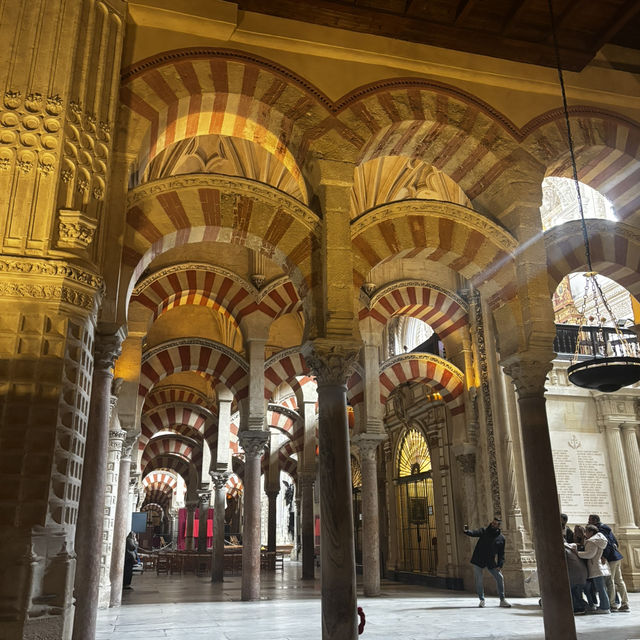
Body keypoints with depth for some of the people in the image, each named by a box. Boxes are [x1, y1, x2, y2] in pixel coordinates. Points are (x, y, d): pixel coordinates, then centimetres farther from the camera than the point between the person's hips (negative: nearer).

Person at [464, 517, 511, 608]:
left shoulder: (501, 538, 2)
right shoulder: (484, 531, -2)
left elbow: (501, 553, 5)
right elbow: (475, 533, -20)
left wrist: (500, 565, -6)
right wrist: (467, 531, -42)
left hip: (491, 562, 1)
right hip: (478, 560, -1)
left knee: (500, 578, -4)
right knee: (478, 580, 0)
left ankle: (502, 600, 12)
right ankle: (482, 600, 16)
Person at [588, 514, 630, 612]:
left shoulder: (599, 530, -12)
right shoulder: (606, 529, 17)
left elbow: (605, 543, -23)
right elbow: (615, 542, 21)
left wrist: (604, 557, -21)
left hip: (610, 558, -10)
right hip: (617, 556, 10)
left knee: (609, 581, -5)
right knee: (619, 581, 11)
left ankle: (612, 605, -3)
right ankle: (625, 604, 13)